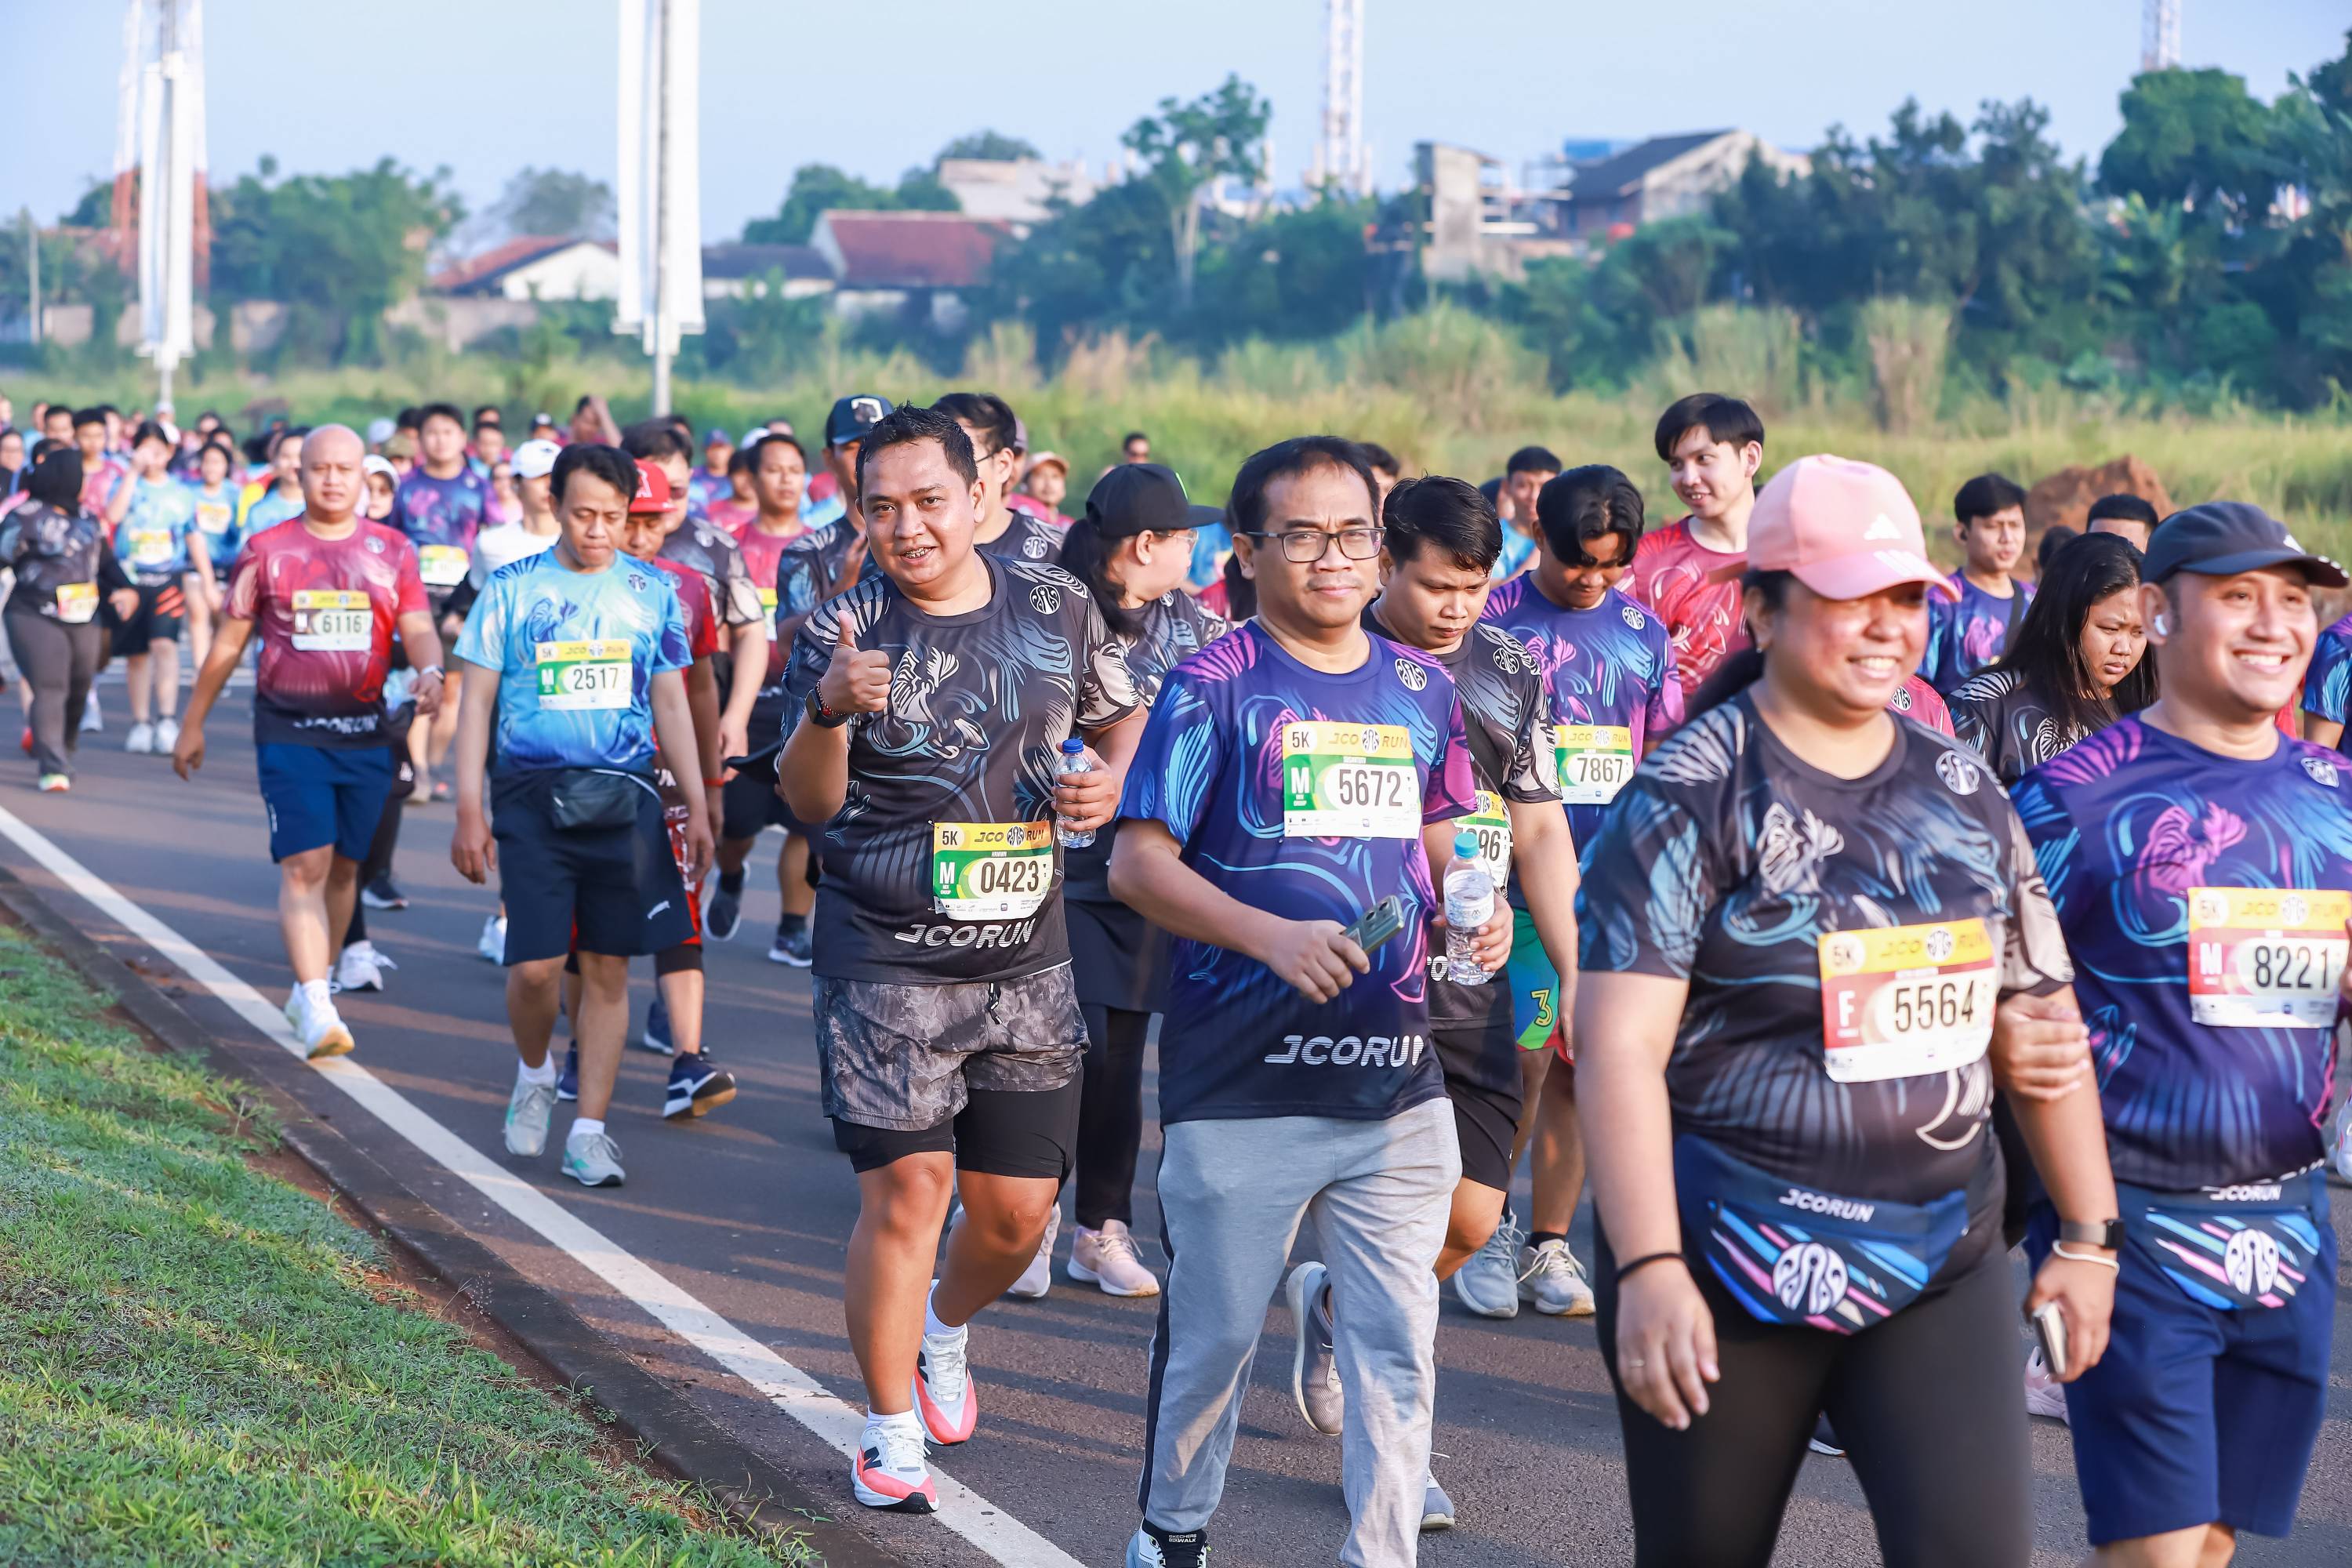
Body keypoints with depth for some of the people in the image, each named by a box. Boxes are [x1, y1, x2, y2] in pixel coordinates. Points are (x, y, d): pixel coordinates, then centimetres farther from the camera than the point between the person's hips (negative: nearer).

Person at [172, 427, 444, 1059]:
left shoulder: (392, 551, 8)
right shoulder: (265, 551, 5)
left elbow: (418, 630, 2)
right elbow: (228, 643, 10)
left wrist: (430, 670, -22)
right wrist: (193, 724, 13)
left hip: (367, 733, 2)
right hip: (290, 730, -2)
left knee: (344, 867, 9)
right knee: (304, 867, -12)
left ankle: (310, 989, 26)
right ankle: (317, 1010, -20)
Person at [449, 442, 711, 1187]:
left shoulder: (653, 593, 7)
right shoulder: (512, 589, 2)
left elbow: (672, 705, 13)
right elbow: (476, 703, 3)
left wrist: (696, 806, 7)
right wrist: (469, 811, -3)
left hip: (625, 797, 2)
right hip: (533, 796, -2)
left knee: (607, 966, 2)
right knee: (535, 965, -9)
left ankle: (589, 1131, 9)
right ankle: (533, 1074, 22)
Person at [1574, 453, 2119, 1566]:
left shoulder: (1965, 795, 9)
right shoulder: (1688, 796, -7)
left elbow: (2044, 1022, 16)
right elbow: (1617, 1046, -15)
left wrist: (2088, 1236, 14)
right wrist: (1647, 1269, -23)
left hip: (1941, 1264, 4)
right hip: (1727, 1260, -4)